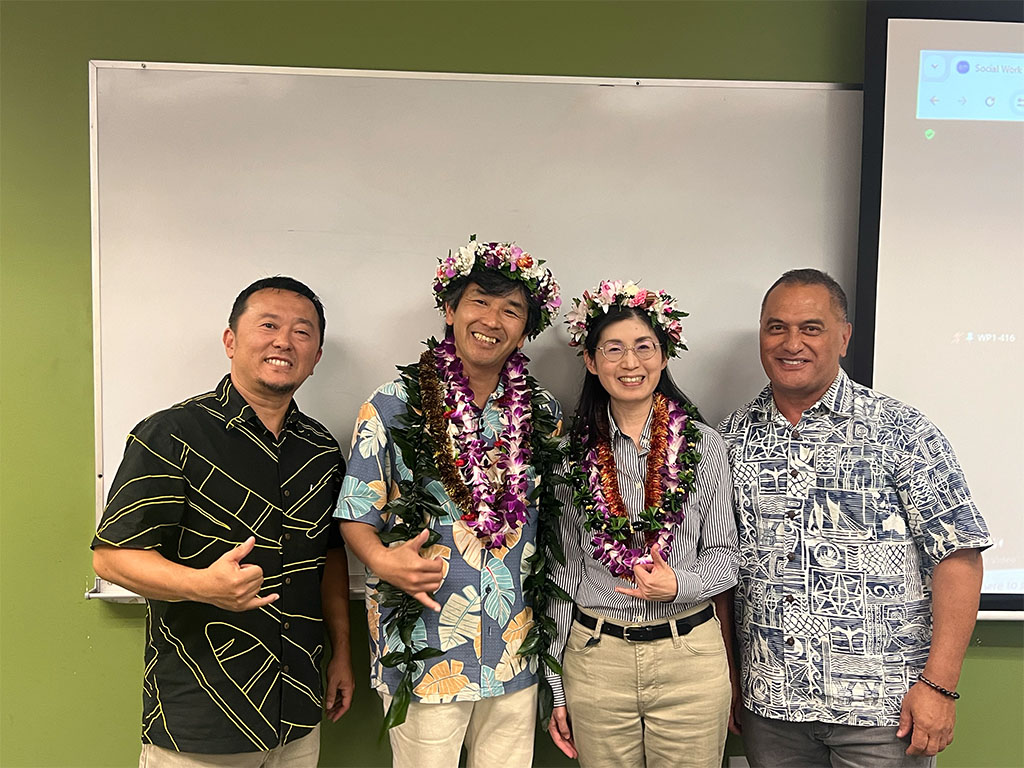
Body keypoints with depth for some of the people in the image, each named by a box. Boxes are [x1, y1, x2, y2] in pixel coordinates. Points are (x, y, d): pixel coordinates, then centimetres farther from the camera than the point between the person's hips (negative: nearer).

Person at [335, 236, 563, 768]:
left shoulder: (542, 414, 4)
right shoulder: (392, 407, -6)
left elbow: (552, 522, 12)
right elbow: (356, 517, -4)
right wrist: (383, 560, -24)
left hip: (517, 652, 3)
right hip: (424, 649, -3)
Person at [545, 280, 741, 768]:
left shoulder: (704, 446, -3)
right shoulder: (571, 452, 0)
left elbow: (724, 553, 4)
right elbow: (562, 571, 3)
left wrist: (679, 585, -18)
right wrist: (558, 690, 4)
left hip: (690, 657, 0)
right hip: (595, 658, 1)